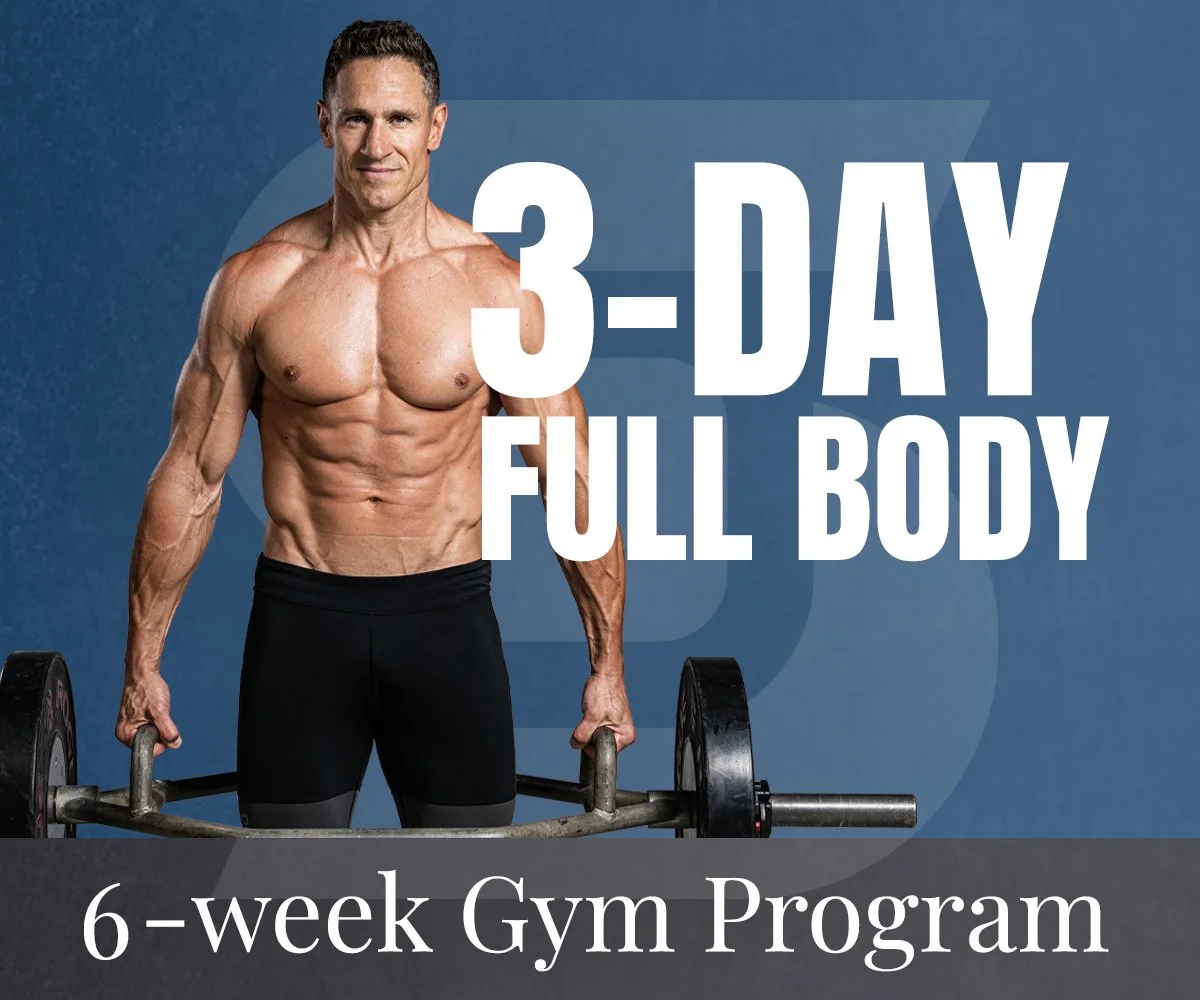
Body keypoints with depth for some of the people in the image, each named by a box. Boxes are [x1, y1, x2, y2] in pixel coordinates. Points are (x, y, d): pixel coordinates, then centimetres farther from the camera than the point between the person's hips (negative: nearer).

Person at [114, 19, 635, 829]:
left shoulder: (501, 289, -4)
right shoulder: (257, 283, -3)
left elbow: (571, 482, 1)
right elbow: (191, 476, 2)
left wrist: (608, 666, 1)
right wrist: (144, 662, 3)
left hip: (447, 612, 0)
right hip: (301, 612, 0)